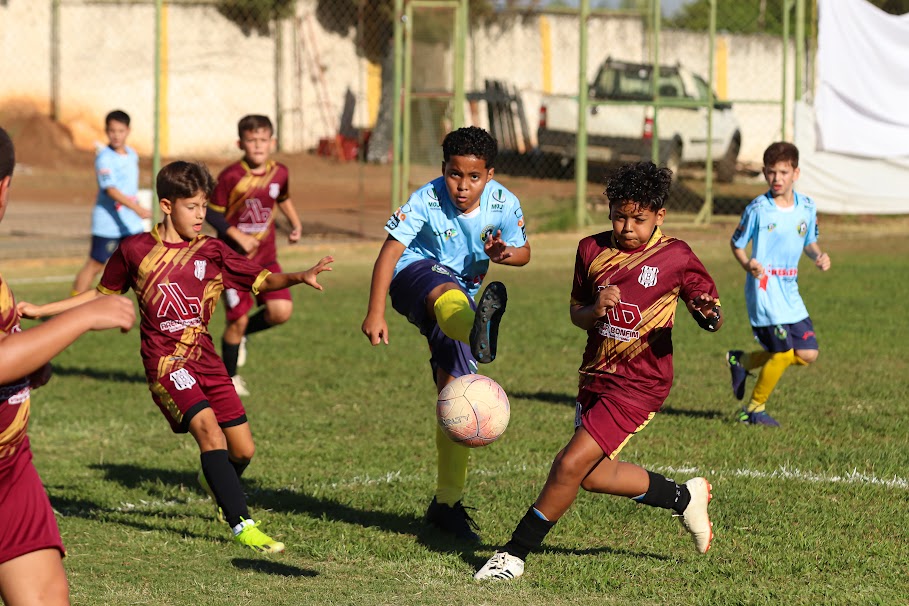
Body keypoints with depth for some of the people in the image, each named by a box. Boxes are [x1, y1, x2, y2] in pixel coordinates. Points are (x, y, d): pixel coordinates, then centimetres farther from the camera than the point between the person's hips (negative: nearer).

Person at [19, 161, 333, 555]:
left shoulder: (211, 252, 4)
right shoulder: (135, 250, 0)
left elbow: (261, 281, 0)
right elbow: (102, 295, 14)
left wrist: (300, 277, -20)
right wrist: (41, 310, 12)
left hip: (205, 359, 4)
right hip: (166, 362, -4)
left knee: (243, 449, 2)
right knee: (209, 430, -24)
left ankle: (217, 483, 39)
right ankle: (242, 524, -22)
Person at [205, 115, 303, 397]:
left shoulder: (279, 173, -1)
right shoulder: (231, 177, -17)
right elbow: (212, 212, -11)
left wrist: (295, 223, 7)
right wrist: (239, 237, -19)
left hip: (265, 257, 4)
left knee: (281, 311, -10)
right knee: (238, 318, -3)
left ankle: (241, 334, 20)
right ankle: (229, 377, 19)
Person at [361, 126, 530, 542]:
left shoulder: (504, 204, -9)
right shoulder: (425, 201, -19)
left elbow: (524, 252, 7)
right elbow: (389, 252, -18)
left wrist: (505, 253, -18)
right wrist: (375, 313, -23)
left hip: (461, 292, 5)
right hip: (415, 274, -4)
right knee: (449, 294, -42)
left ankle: (447, 503, 12)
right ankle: (479, 335, -82)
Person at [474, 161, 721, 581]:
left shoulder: (675, 258, -8)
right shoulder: (592, 250, 4)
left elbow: (710, 313, 0)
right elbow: (577, 315, 11)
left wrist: (708, 313, -25)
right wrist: (596, 309, -13)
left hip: (638, 385, -7)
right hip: (595, 375, 7)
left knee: (570, 466, -14)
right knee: (595, 475, 15)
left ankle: (515, 553, -2)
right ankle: (683, 497, 36)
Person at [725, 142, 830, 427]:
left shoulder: (807, 208, 5)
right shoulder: (758, 209, -9)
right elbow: (737, 243, 0)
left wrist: (819, 256, -3)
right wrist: (747, 264, -20)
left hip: (790, 293, 6)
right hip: (764, 289, -6)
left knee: (808, 354, 2)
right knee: (784, 353, -10)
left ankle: (742, 361, 22)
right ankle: (754, 408, 11)